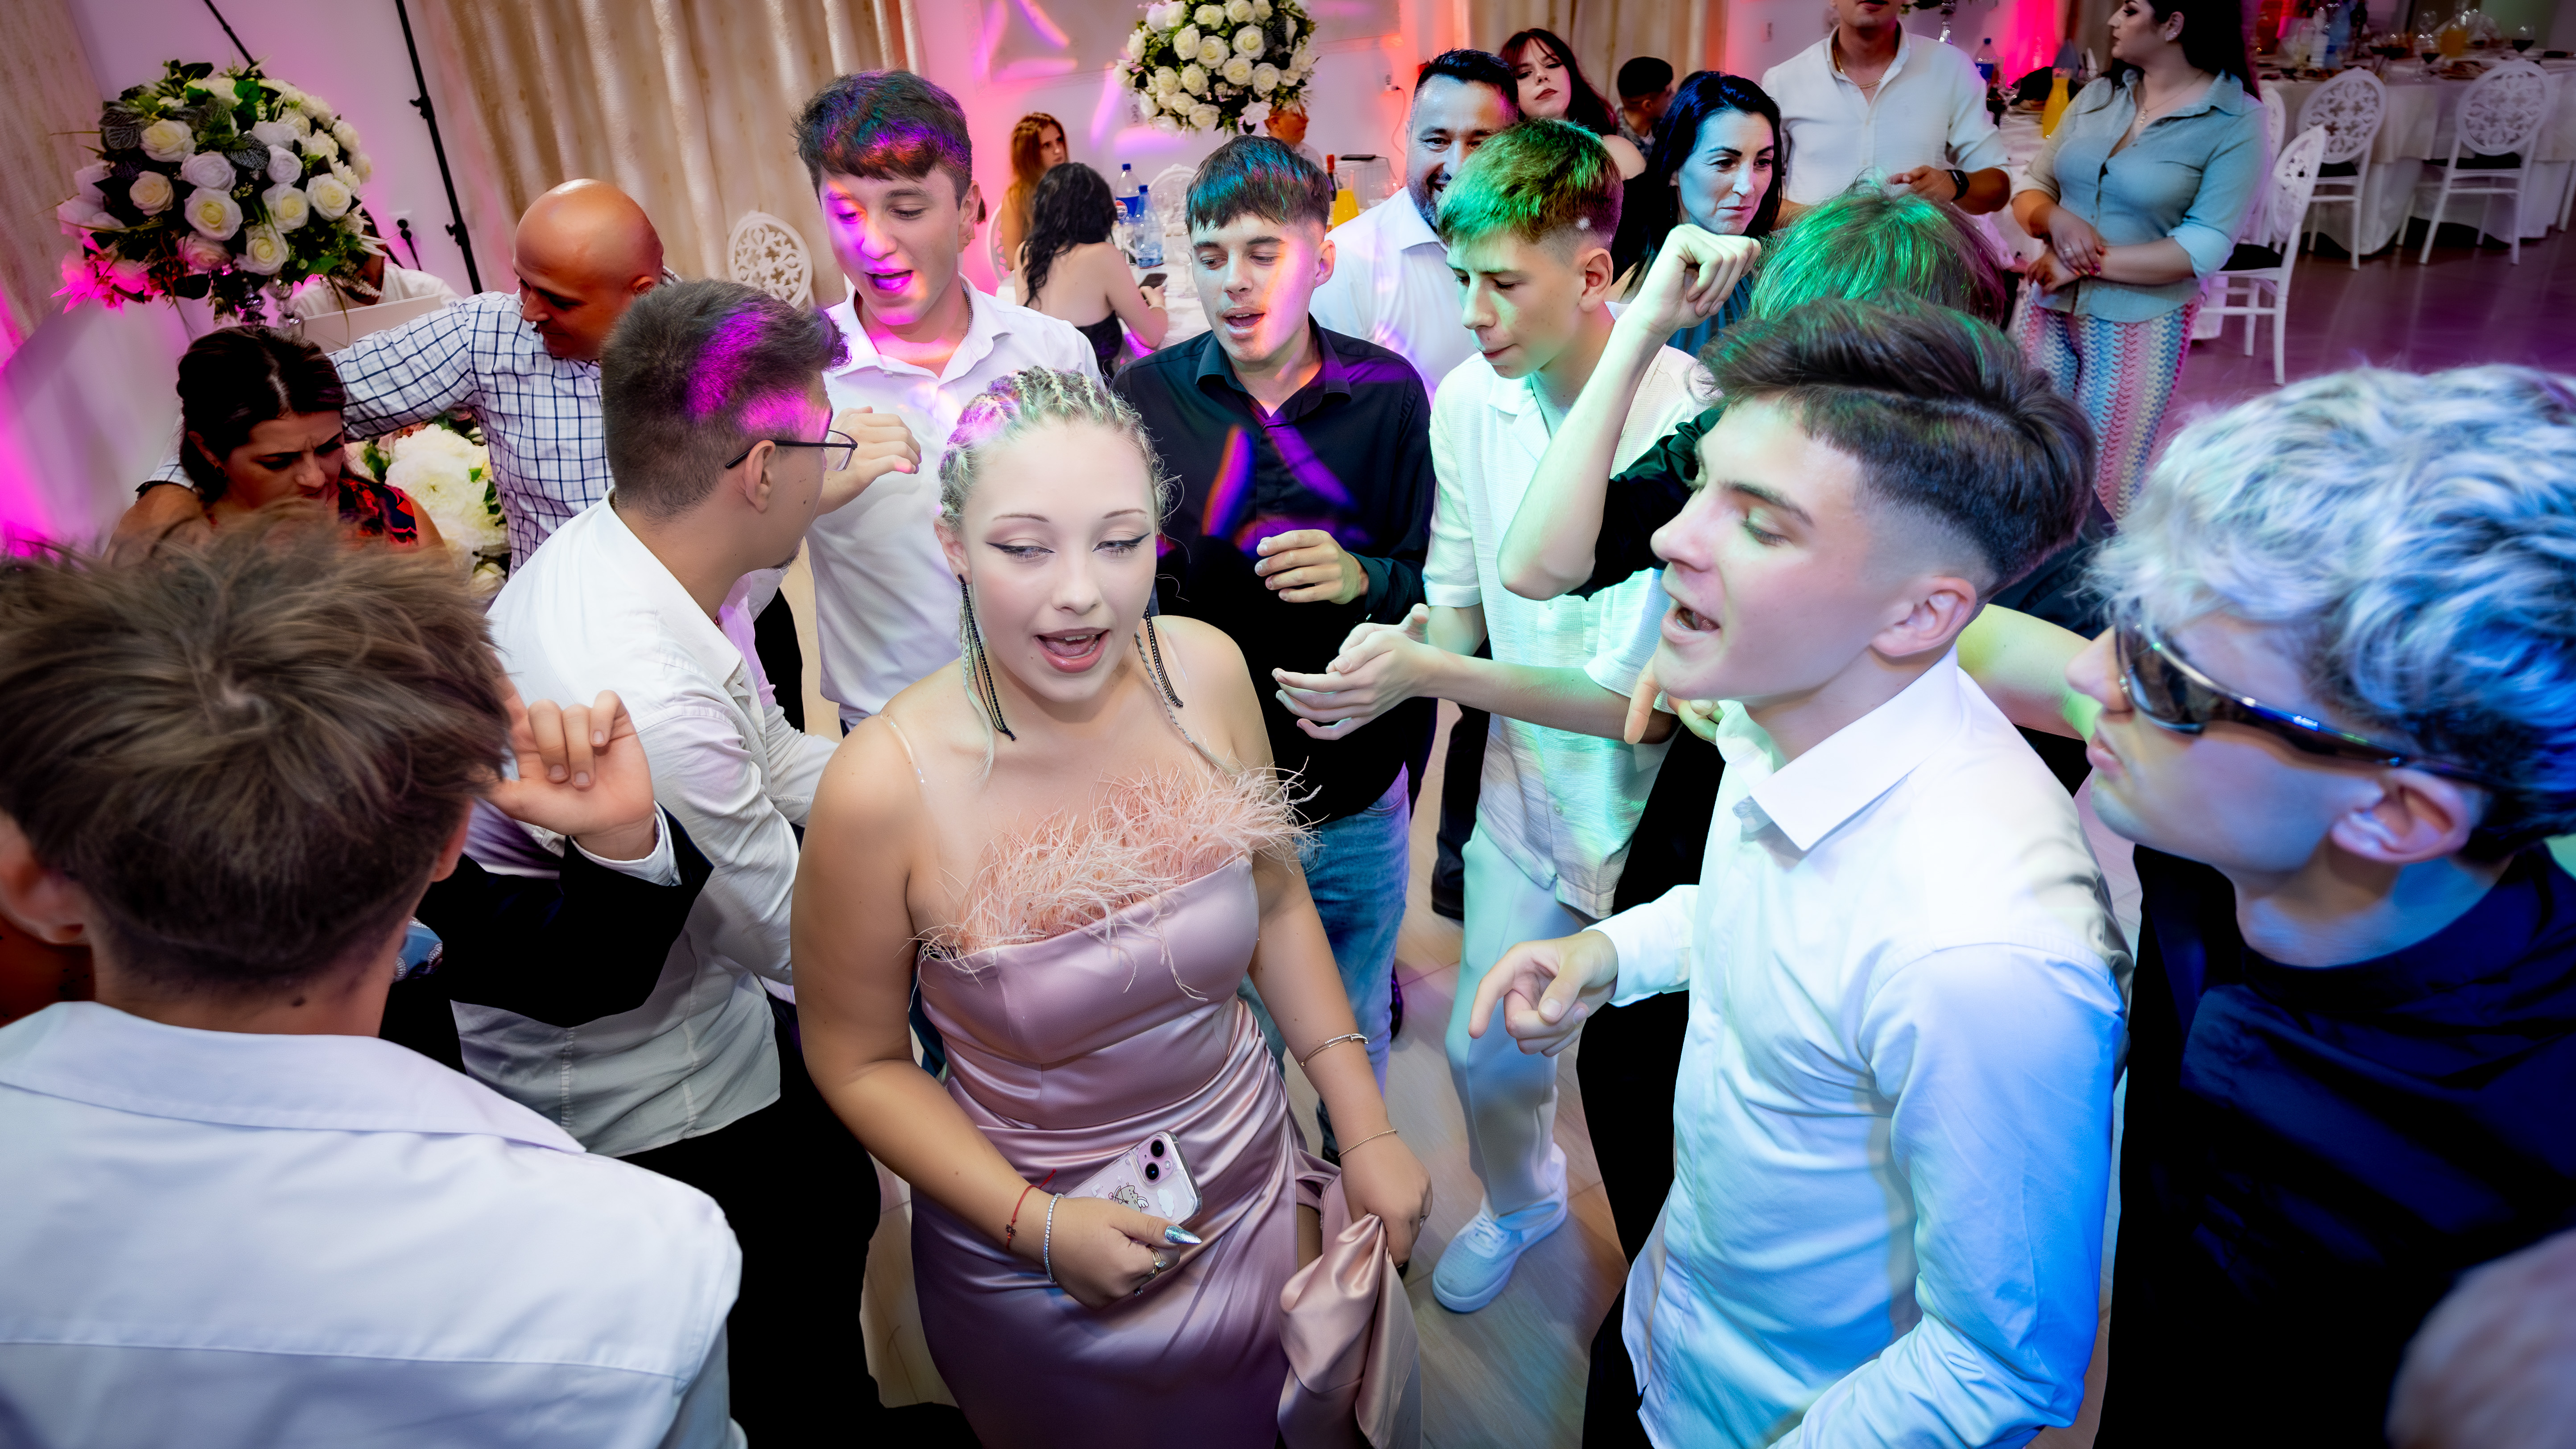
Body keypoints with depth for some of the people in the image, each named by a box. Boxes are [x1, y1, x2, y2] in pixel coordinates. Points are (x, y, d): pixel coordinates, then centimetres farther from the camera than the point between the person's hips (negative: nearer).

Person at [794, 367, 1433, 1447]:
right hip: (1033, 1268, -3)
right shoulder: (884, 786, -26)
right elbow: (858, 1061, -11)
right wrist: (1038, 1225, -17)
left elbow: (1277, 902, -2)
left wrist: (1368, 1129, -2)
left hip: (1258, 1191, 4)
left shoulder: (1206, 671, -16)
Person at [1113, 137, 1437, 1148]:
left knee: (1357, 1027, 22)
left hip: (1359, 796, 1)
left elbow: (1437, 578, -1)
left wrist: (1364, 578, -21)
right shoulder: (1146, 397, -6)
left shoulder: (1388, 394, -5)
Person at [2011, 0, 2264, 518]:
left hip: (2139, 323, -4)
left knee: (2104, 488, 2)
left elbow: (2205, 247, -14)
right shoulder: (2098, 95, 6)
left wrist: (2090, 264, -17)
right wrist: (2057, 219, -15)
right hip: (2050, 307, 4)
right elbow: (2031, 190, 7)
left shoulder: (2236, 122, -8)